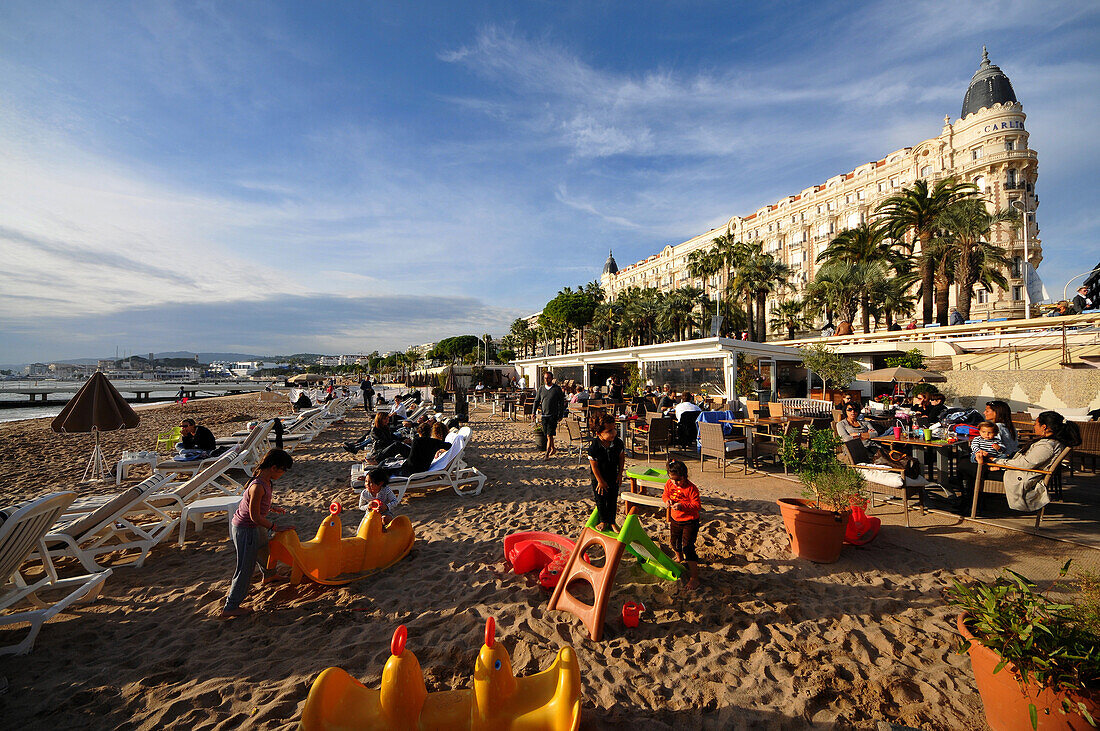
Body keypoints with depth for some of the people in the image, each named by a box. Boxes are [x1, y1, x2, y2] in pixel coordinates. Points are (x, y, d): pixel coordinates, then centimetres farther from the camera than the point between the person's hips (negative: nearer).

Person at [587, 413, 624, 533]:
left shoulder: (618, 443, -16)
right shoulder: (594, 447, -27)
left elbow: (622, 458, 1)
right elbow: (594, 465, -18)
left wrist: (620, 474, 2)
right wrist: (600, 481, -11)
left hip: (614, 476, 3)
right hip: (599, 478, -3)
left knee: (613, 499, 11)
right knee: (600, 500, 10)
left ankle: (612, 522, 30)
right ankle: (603, 521, 32)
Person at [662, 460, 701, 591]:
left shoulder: (691, 488, -24)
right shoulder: (669, 484, -6)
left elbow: (697, 505, -23)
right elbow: (665, 495, 9)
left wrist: (682, 505, -34)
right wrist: (667, 500, -14)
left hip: (690, 522, -6)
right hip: (675, 520, 7)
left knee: (688, 548, -11)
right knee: (675, 542, 24)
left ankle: (694, 578, -2)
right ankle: (679, 558, 57)